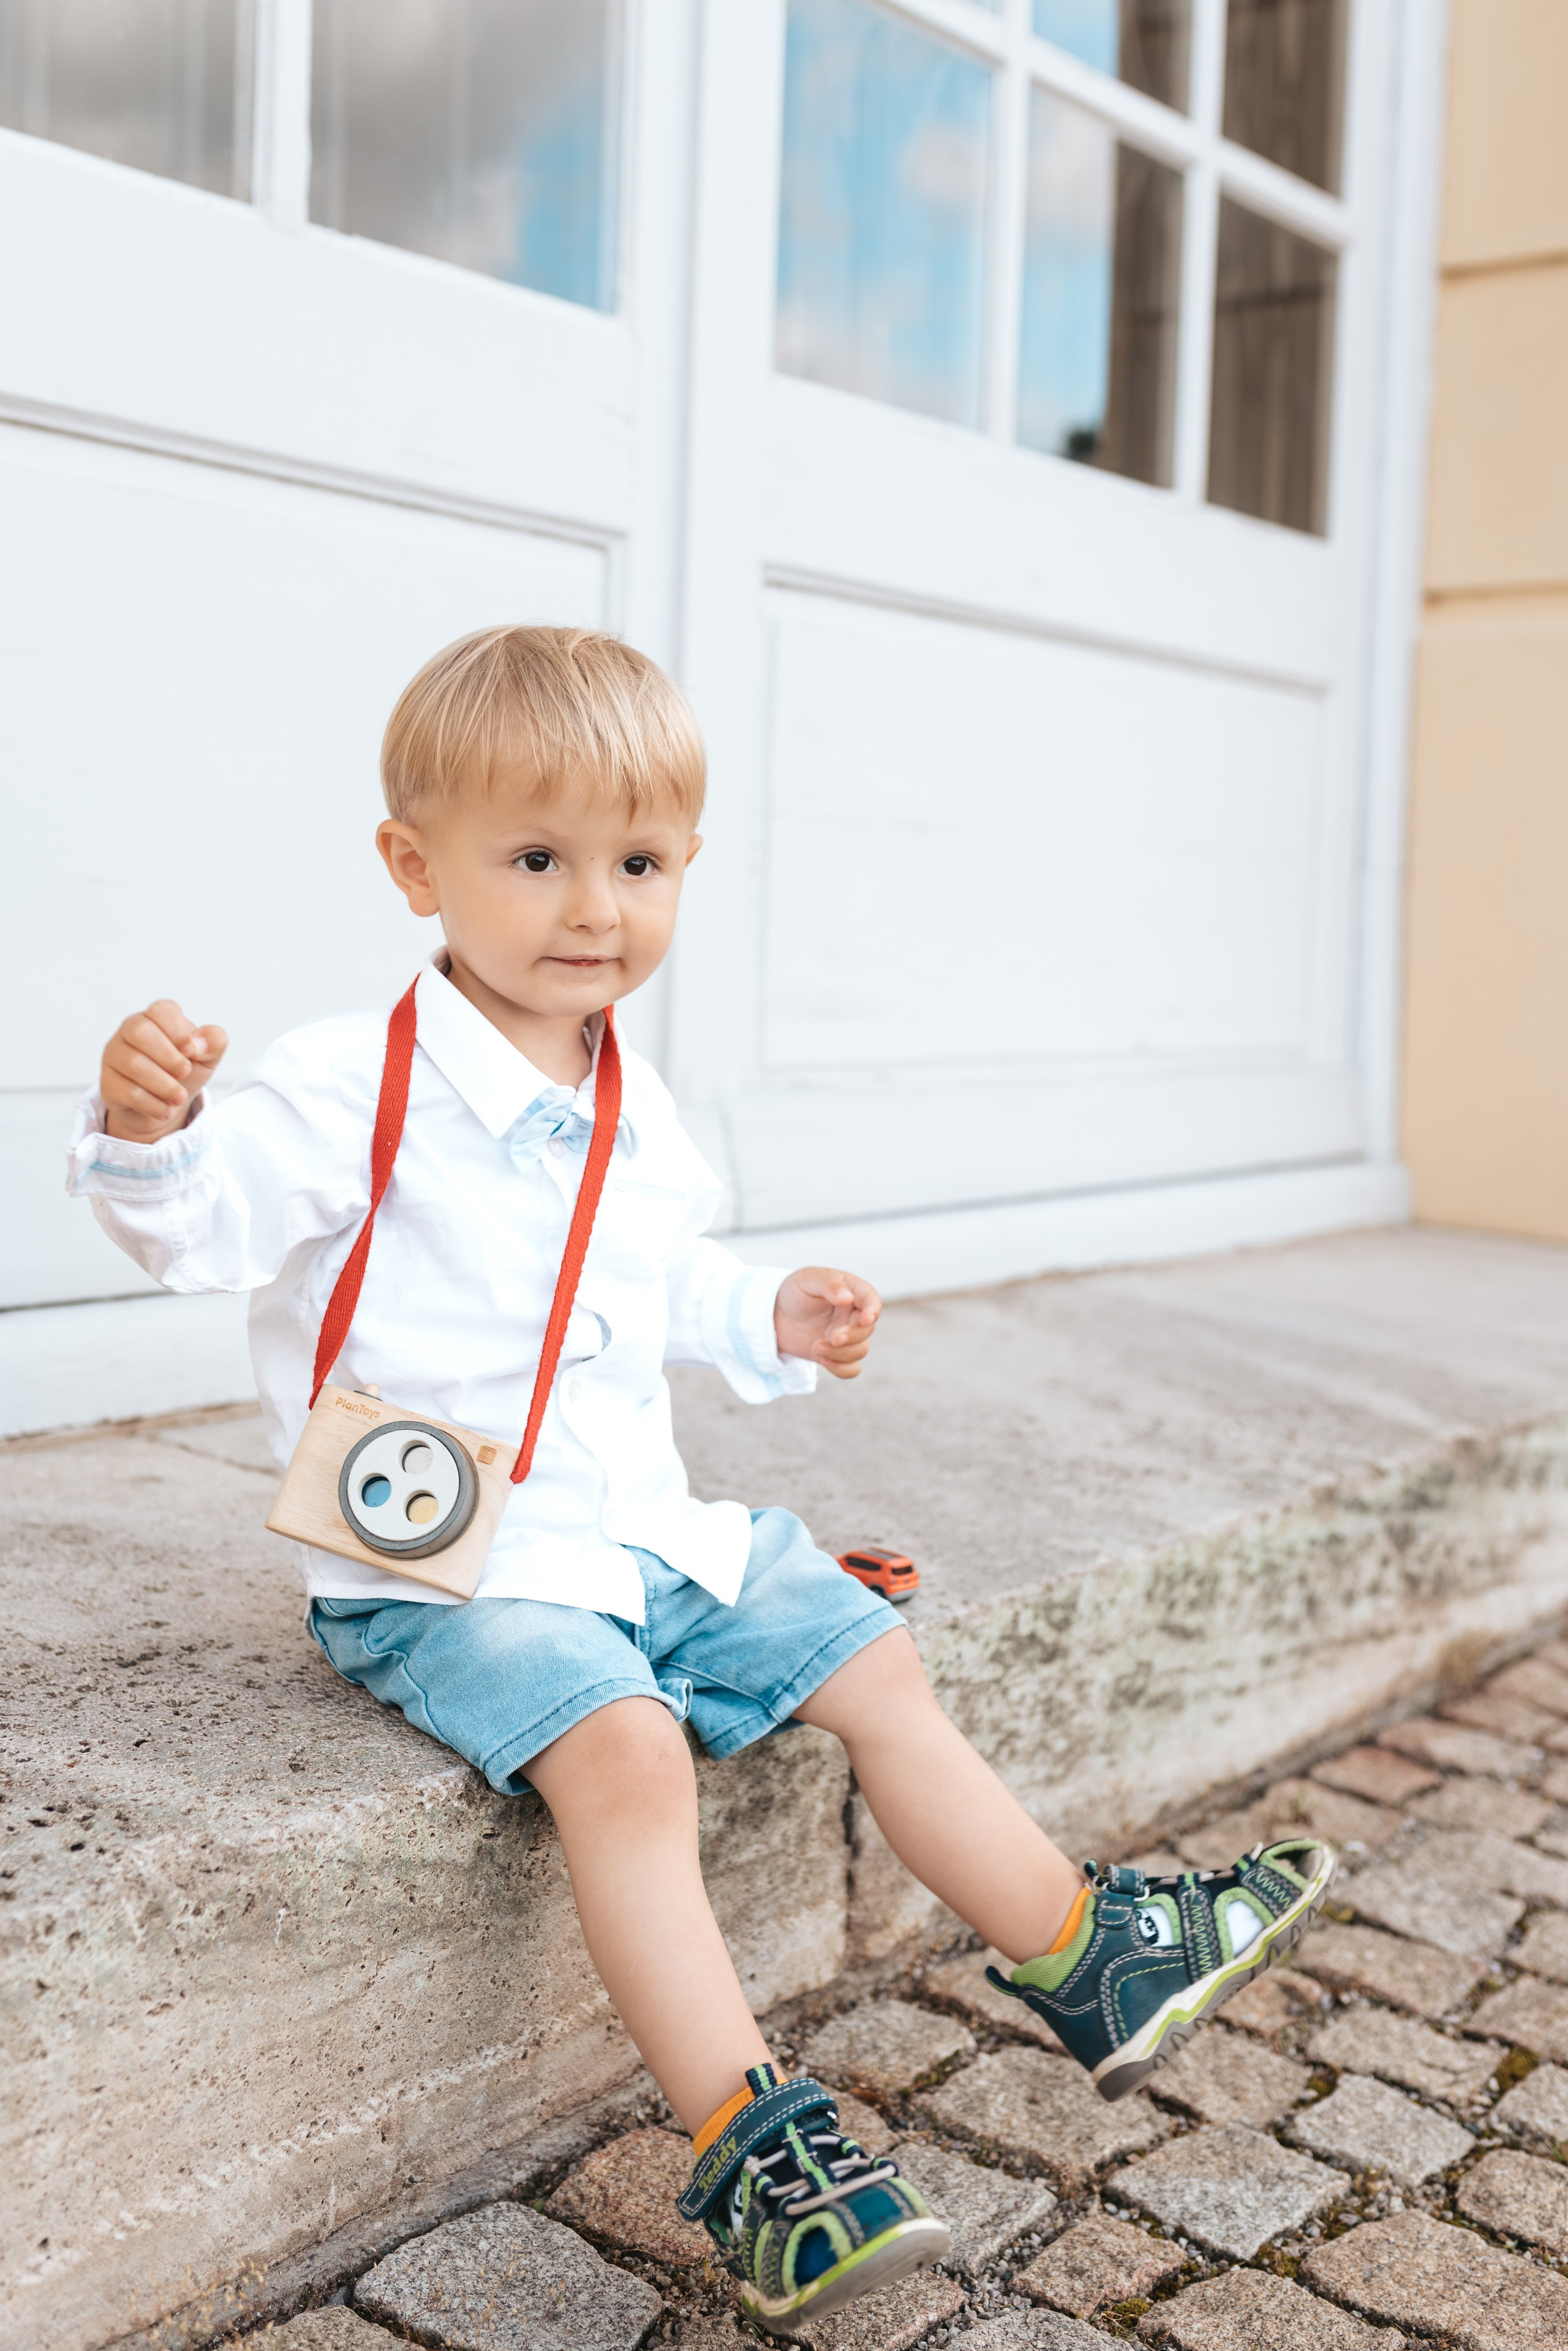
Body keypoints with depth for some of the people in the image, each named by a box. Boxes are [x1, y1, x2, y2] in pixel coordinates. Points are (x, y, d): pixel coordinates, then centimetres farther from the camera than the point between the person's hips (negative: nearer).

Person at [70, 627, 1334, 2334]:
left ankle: (1094, 1960, 22)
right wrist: (147, 1133, -44)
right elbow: (204, 1225, -24)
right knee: (622, 1745, -31)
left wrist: (775, 1320, 8)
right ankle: (752, 2150, -23)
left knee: (874, 1665, 8)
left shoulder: (635, 1114, 9)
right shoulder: (356, 1087, -14)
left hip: (644, 1534, 8)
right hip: (444, 1570, -7)